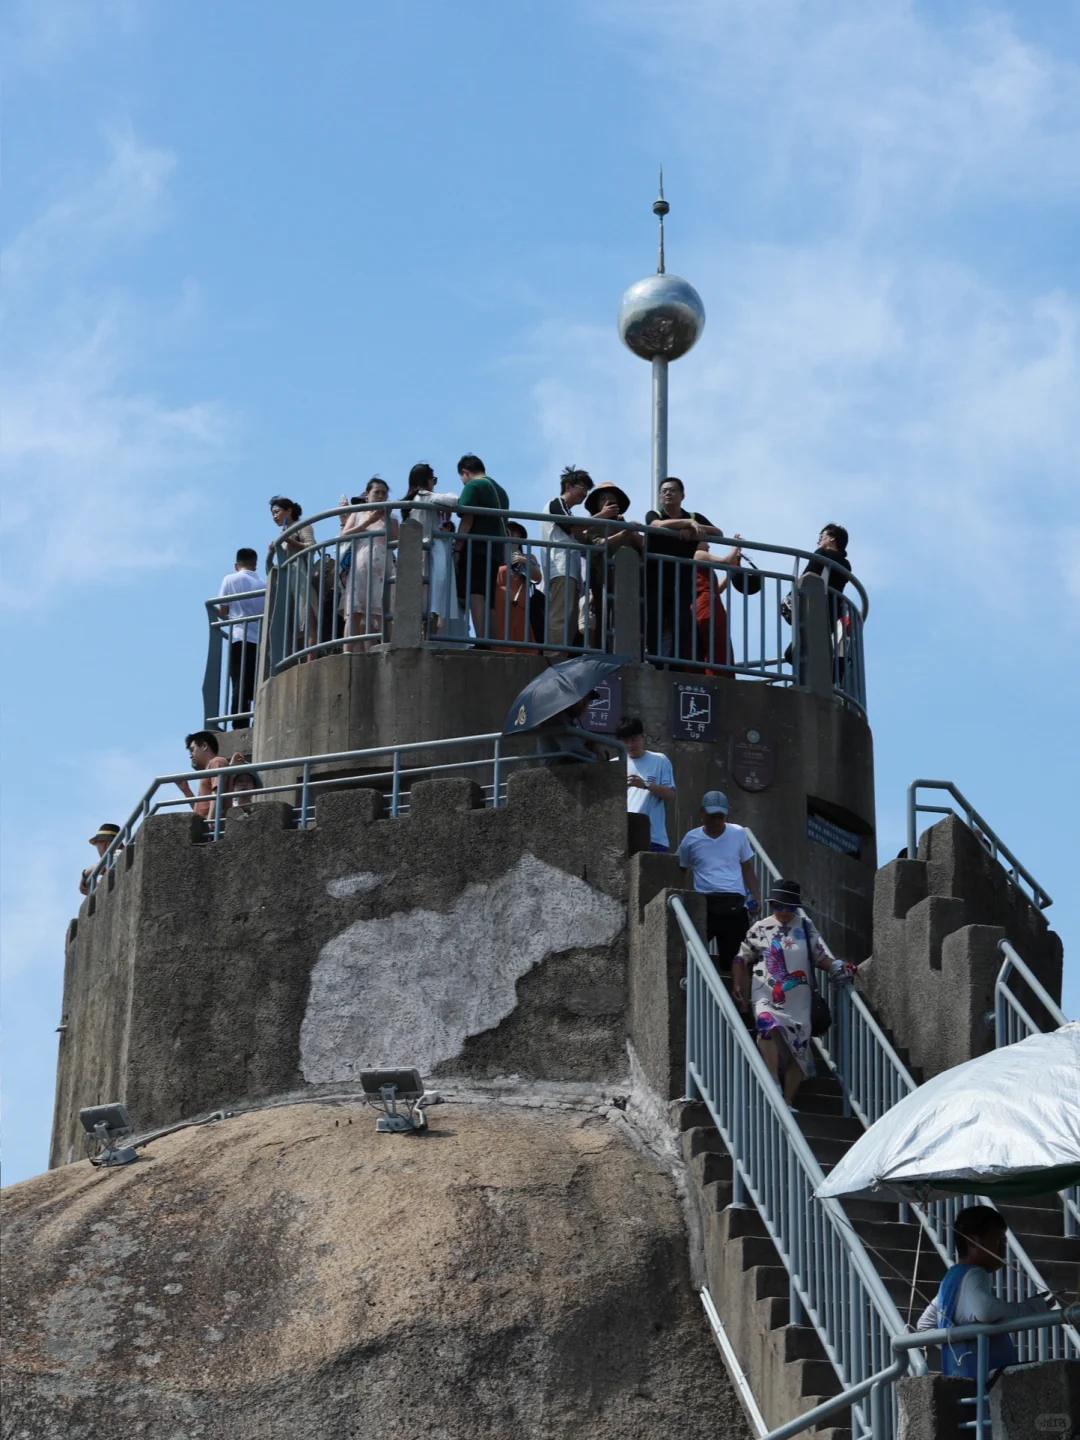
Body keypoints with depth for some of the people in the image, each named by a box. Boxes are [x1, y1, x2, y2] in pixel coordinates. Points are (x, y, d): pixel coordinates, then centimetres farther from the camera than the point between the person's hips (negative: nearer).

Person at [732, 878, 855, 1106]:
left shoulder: (805, 928, 10)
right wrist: (737, 988, 3)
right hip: (768, 999, -3)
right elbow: (741, 960, 12)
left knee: (798, 1050, 1)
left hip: (798, 1002, 3)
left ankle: (788, 1102, 11)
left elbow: (820, 956, 9)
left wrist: (839, 969, -9)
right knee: (769, 1029, -31)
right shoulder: (760, 929, 7)